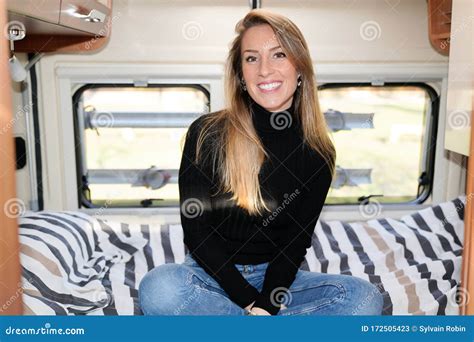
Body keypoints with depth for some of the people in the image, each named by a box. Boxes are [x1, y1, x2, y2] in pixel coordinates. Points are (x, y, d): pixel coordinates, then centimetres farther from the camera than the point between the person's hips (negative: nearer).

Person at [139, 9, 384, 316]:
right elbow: (195, 230, -10)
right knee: (158, 288, -33)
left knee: (366, 297, -21)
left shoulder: (317, 152, -4)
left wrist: (266, 304, -18)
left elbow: (296, 241, -3)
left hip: (275, 277, 2)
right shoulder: (207, 134, -10)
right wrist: (251, 303, -16)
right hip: (212, 275, -1)